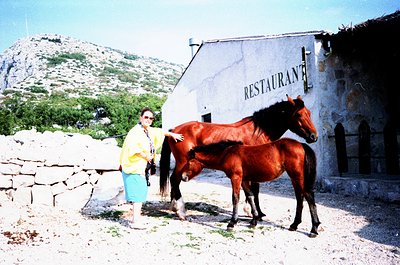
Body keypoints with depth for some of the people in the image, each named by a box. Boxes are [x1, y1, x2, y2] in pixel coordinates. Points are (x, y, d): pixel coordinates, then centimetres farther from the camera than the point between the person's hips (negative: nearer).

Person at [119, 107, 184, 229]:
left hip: (141, 167, 10)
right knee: (138, 191, -9)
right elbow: (133, 147, -28)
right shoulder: (136, 131, -16)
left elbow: (159, 132, 33)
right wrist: (146, 156, -20)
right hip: (134, 166, -10)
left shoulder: (149, 131, 12)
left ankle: (136, 217, 27)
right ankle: (136, 221, -5)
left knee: (141, 190, 15)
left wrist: (172, 134, 38)